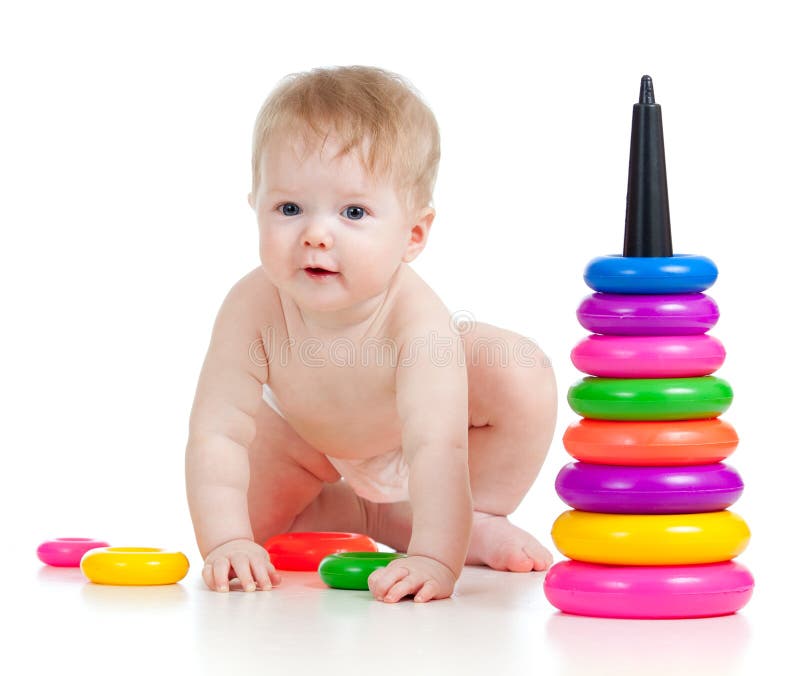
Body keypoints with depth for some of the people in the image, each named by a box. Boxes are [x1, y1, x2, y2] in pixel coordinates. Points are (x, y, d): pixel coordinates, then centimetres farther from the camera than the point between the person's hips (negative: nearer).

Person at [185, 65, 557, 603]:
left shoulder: (416, 319, -45)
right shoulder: (254, 307, -38)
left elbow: (436, 448, -53)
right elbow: (217, 434, -36)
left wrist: (436, 557, -64)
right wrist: (226, 542, -47)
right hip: (313, 437, 3)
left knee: (520, 375, -28)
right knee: (245, 507, -13)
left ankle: (475, 518, -8)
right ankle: (375, 518, 7)